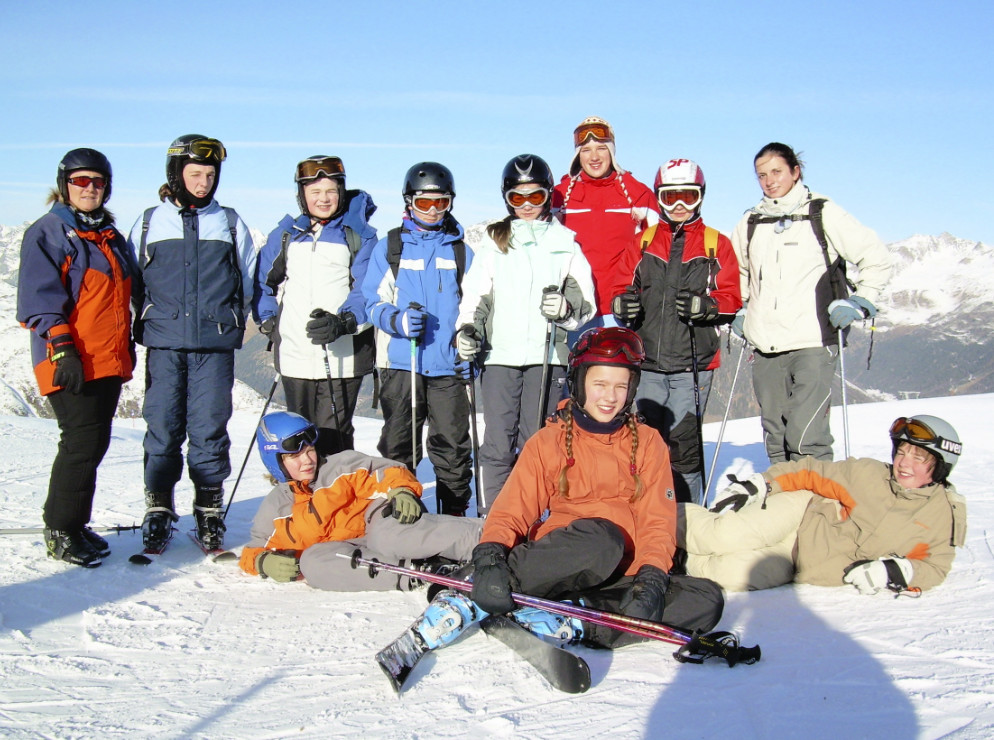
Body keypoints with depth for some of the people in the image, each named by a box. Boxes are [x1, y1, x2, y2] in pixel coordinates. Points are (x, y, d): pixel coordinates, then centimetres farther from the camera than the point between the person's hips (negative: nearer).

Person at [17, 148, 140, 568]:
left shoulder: (110, 235, 20)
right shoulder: (47, 232, -2)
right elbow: (40, 296, -11)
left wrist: (127, 344, 22)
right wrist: (62, 347, -20)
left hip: (110, 360, 7)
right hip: (72, 361, -7)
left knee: (94, 443, 8)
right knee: (83, 442, -11)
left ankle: (72, 524, 19)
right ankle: (60, 533, 1)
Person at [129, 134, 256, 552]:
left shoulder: (230, 224, 11)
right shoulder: (149, 223, 11)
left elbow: (248, 281, 16)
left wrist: (228, 319, 8)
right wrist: (142, 324, 7)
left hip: (215, 345, 0)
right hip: (164, 343, 0)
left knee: (209, 429, -1)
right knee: (162, 427, 0)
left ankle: (210, 512, 9)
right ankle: (159, 511, 10)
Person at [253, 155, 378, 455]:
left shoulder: (358, 235, 4)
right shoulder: (285, 234, 14)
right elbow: (262, 281, 23)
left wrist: (343, 322, -22)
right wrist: (267, 319, 8)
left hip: (342, 356, -3)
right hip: (295, 354, 4)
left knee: (334, 435, -9)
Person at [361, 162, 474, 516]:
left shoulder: (461, 251, 13)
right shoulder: (389, 247, 9)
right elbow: (373, 301, 4)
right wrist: (397, 320, -17)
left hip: (448, 363, 1)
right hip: (400, 363, -1)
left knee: (452, 445, 3)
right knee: (398, 445, 4)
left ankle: (455, 516, 13)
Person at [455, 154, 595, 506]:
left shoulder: (566, 243, 13)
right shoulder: (493, 242, 15)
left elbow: (586, 303, 9)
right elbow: (475, 295, 10)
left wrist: (566, 308, -13)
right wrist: (467, 330, -8)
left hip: (547, 356, 0)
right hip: (499, 354, 1)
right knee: (498, 444, -2)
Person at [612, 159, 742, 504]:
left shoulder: (717, 244, 10)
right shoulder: (642, 240, 16)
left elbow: (732, 299, 5)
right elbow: (622, 286, 17)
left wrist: (705, 306, -16)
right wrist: (623, 303, -7)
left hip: (693, 362, -2)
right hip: (646, 360, 2)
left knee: (682, 444, -6)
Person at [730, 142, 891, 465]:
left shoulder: (822, 214, 0)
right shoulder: (750, 223, 13)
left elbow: (876, 257, 2)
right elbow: (734, 270, 30)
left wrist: (859, 303, -7)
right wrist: (738, 309, 18)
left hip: (813, 343, -5)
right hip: (764, 347, 5)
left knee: (806, 438, -16)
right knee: (775, 437, 9)